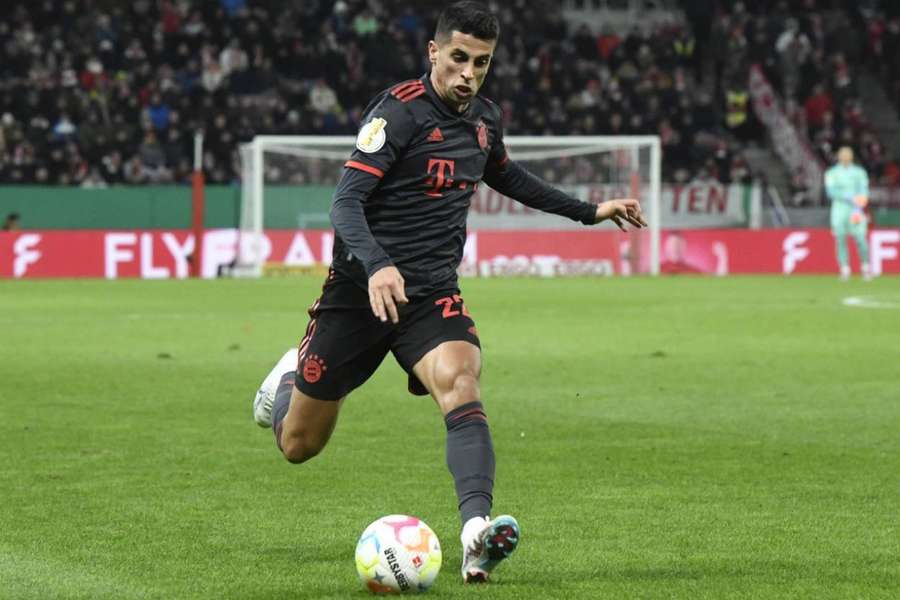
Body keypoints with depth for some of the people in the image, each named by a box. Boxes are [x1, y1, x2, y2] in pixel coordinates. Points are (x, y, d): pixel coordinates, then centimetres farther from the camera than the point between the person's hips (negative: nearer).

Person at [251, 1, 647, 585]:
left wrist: (588, 210, 29)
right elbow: (346, 201, -23)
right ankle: (292, 373, 46)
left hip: (433, 294, 4)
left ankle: (476, 532, -46)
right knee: (299, 445, 8)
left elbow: (505, 175, 30)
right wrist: (377, 267, -40)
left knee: (459, 379, -30)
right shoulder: (398, 111, -15)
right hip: (361, 289, -4)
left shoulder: (485, 118, 6)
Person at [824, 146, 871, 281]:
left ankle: (865, 267, 7)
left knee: (860, 239, -10)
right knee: (840, 239, -5)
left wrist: (858, 209, -15)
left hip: (855, 210, 0)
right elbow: (831, 192, -6)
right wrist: (850, 198, -17)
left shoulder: (859, 172, 10)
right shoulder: (832, 173, 7)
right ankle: (845, 270, 1)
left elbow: (863, 192, 1)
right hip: (839, 208, 0)